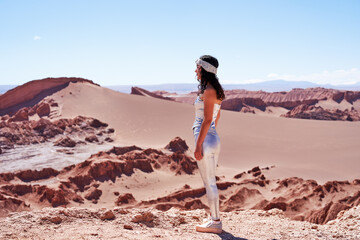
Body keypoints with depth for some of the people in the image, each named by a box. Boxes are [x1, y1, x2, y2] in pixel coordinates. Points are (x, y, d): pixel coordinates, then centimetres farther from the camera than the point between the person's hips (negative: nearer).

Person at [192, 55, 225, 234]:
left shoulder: (208, 91, -16)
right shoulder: (215, 90, 13)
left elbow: (207, 120, -20)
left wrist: (198, 145, -19)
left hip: (205, 139, -10)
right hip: (213, 138, 10)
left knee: (209, 182, -2)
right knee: (210, 181, 17)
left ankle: (215, 222, 7)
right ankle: (214, 217, 26)